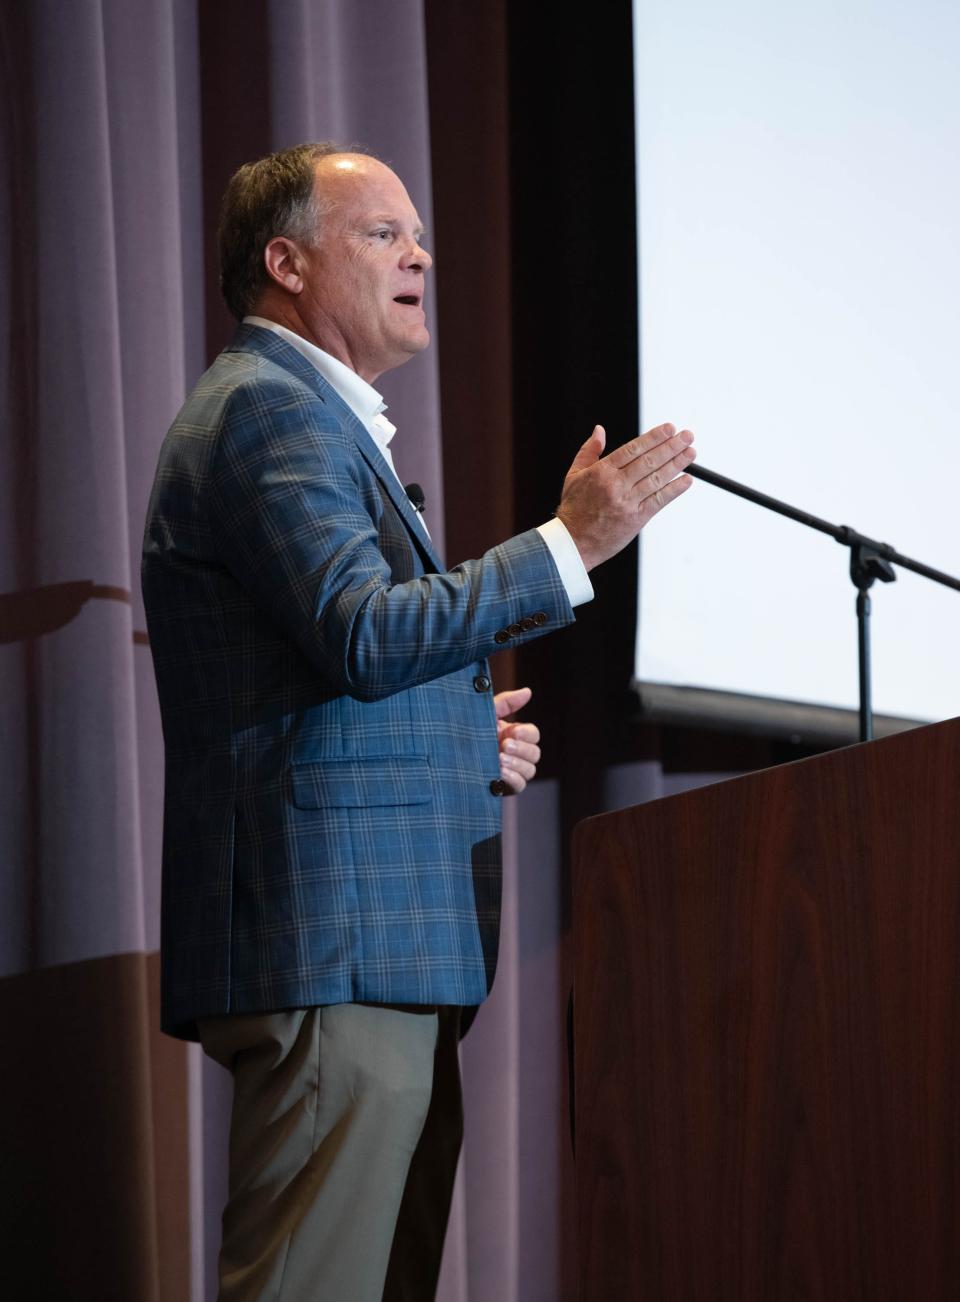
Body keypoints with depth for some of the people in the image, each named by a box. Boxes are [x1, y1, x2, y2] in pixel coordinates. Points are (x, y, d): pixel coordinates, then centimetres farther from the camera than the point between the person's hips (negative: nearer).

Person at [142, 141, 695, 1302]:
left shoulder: (315, 418, 27)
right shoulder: (265, 410, -7)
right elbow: (362, 635, -20)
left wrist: (463, 737, 14)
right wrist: (568, 544, -19)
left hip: (383, 950, 11)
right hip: (332, 947, -11)